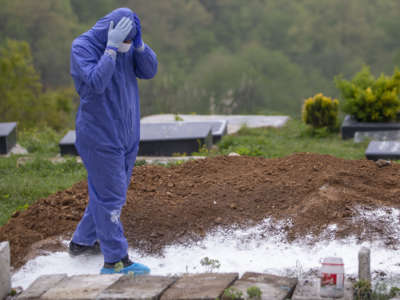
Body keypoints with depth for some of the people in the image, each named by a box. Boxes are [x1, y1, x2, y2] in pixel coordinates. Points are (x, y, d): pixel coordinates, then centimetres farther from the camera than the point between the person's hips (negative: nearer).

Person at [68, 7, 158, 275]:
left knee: (105, 192, 17)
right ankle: (115, 261, 0)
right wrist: (112, 47, -28)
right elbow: (96, 82, -27)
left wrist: (138, 43, -15)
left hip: (127, 135, 7)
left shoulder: (127, 47, 5)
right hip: (100, 136, -7)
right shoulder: (83, 46, -15)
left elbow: (149, 71, -2)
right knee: (110, 196, -6)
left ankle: (83, 241, 33)